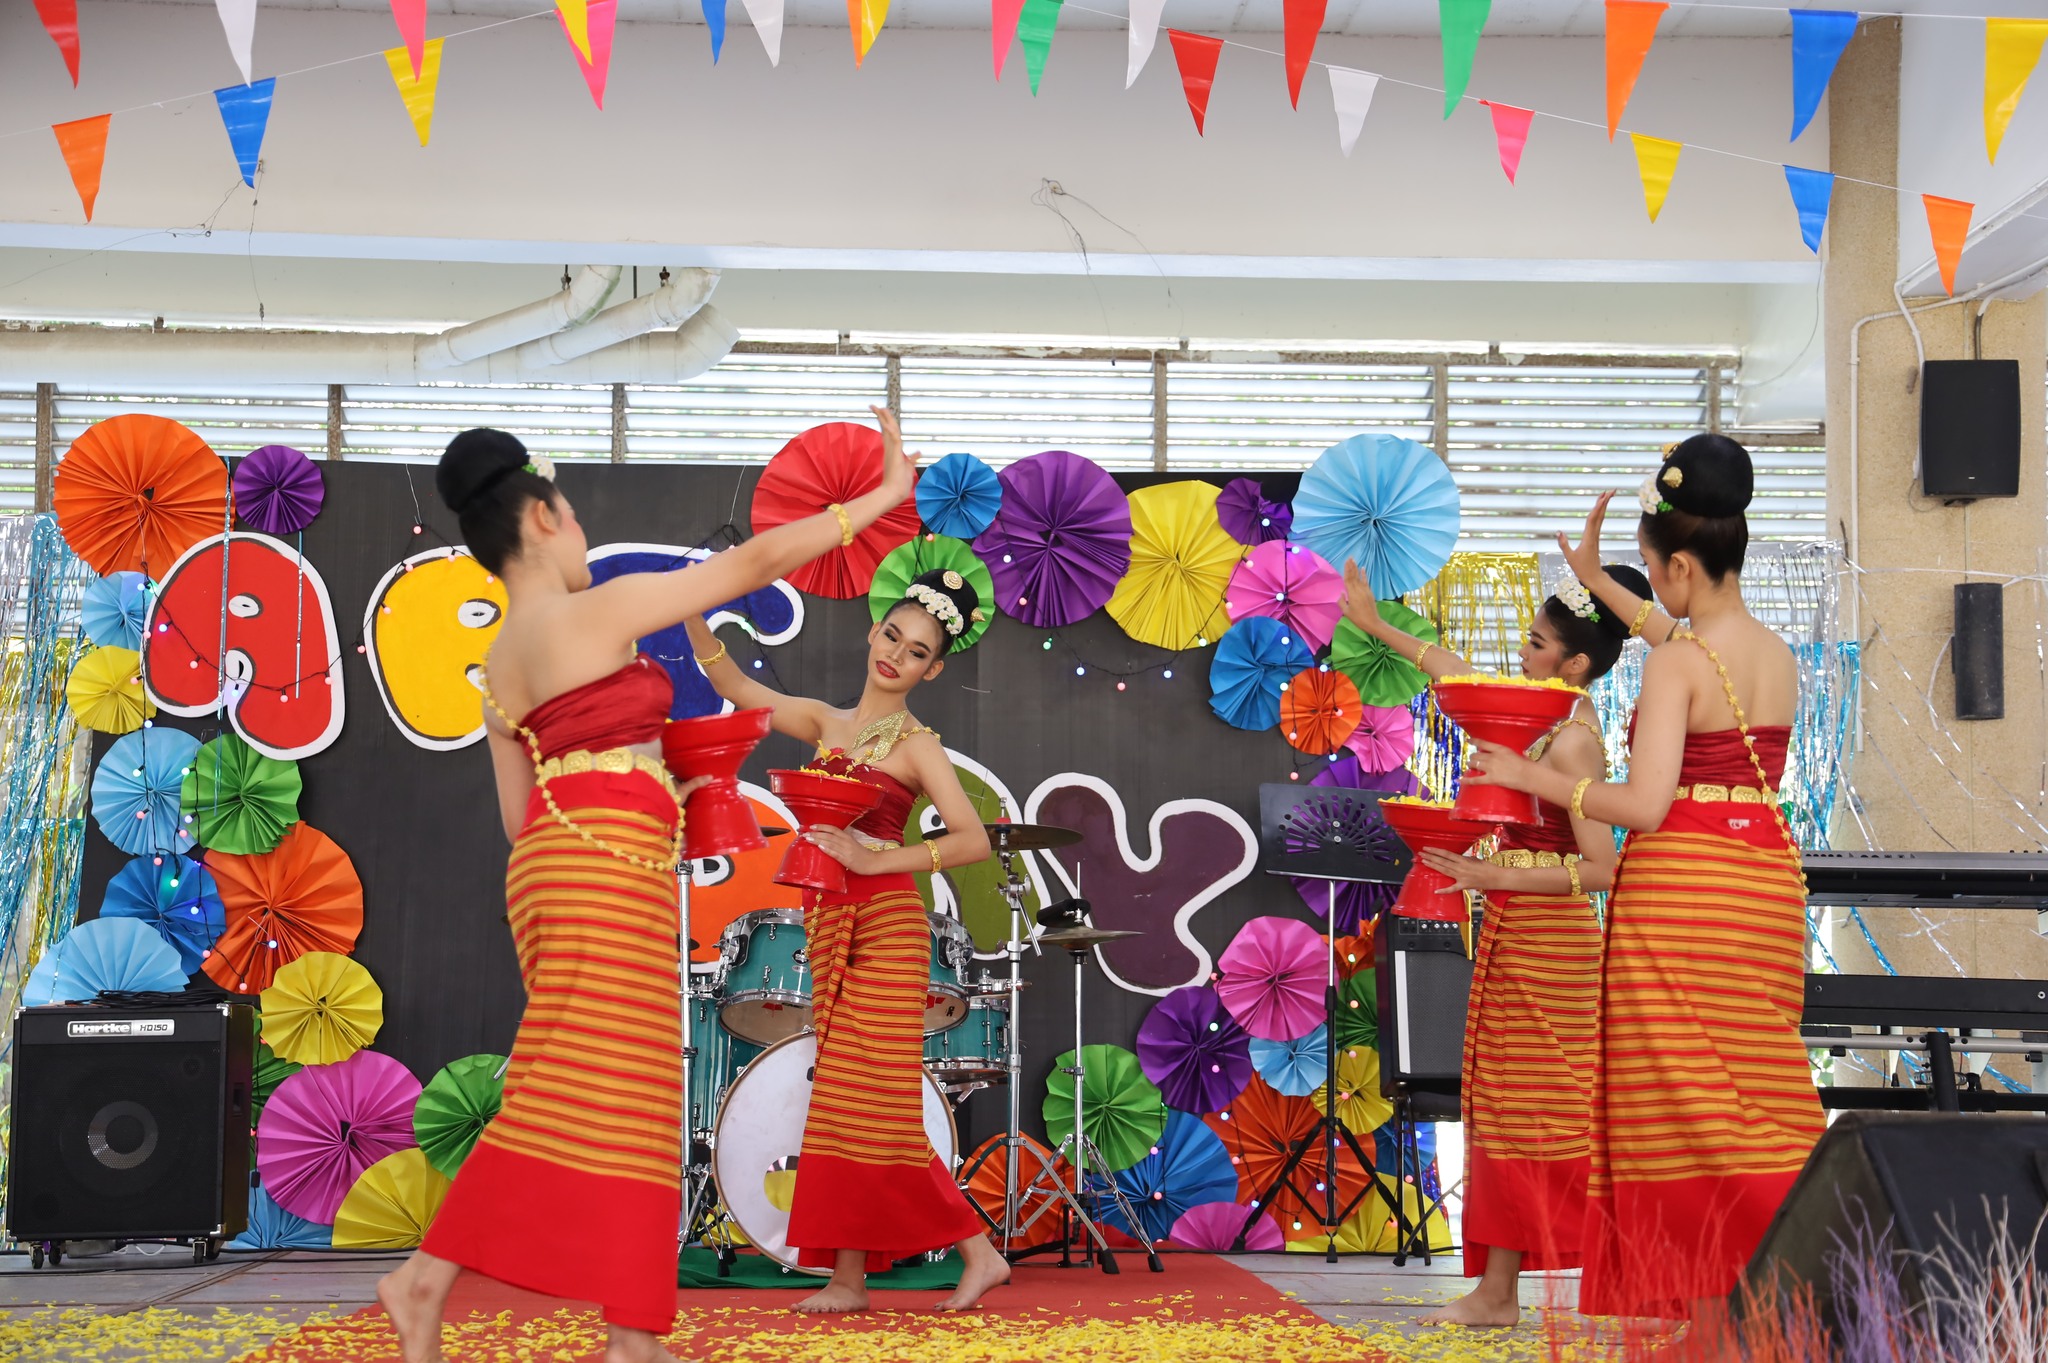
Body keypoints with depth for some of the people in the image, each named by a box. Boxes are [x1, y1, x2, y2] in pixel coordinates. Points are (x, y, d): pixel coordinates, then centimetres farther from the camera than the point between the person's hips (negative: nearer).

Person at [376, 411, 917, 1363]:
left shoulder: (500, 663, 17)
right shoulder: (599, 610, -6)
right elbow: (755, 561, -5)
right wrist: (883, 496, 1)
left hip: (555, 858, 9)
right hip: (606, 866, -9)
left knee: (617, 1094, 6)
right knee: (583, 1086, -9)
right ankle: (430, 1275, -9)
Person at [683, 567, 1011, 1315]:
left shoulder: (916, 746, -4)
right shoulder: (825, 724, 13)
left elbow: (973, 839, -13)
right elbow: (735, 686, 12)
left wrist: (876, 857, -19)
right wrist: (692, 614, -3)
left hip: (884, 928, -6)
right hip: (830, 926, 7)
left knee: (869, 1100, -9)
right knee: (842, 1099, 6)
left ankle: (978, 1252, 0)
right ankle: (849, 1277, 9)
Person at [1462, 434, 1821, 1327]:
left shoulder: (1674, 664, -13)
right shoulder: (1778, 656, 9)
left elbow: (1645, 804, -20)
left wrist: (1533, 778, -9)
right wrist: (1599, 584, 41)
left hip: (1680, 884, -7)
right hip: (1769, 878, 7)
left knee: (1680, 1094, 0)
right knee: (1754, 1088, 12)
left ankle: (1701, 1302, 1)